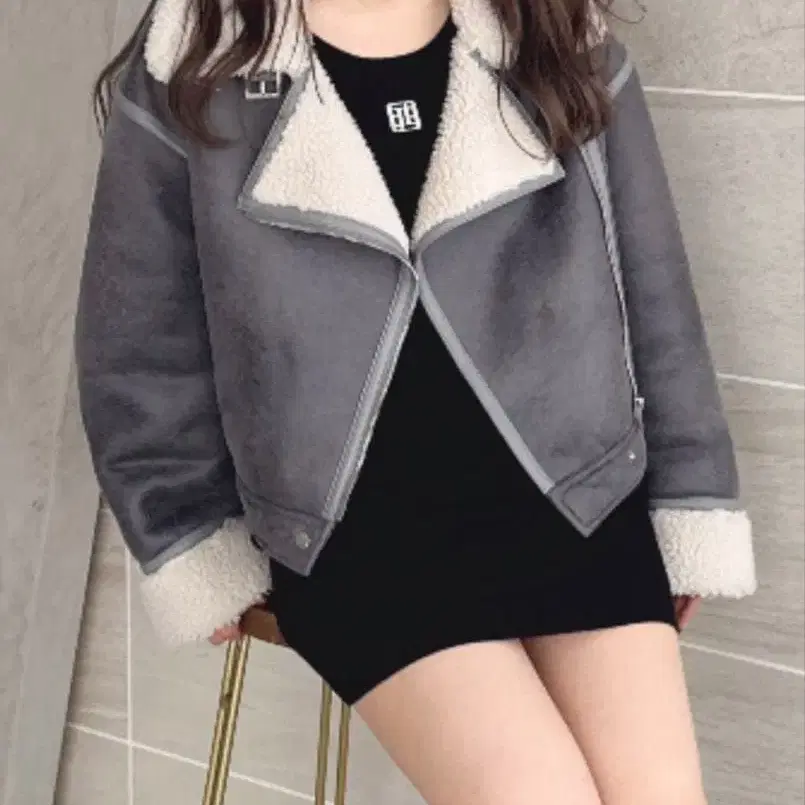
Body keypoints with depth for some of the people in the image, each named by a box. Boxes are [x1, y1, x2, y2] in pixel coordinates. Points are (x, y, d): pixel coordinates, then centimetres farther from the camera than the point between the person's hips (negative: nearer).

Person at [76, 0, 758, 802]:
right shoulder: (188, 70, -4)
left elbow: (653, 292, 8)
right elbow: (139, 350, 3)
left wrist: (690, 509, 8)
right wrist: (197, 552, 4)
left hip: (578, 503, 3)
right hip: (357, 540, -2)